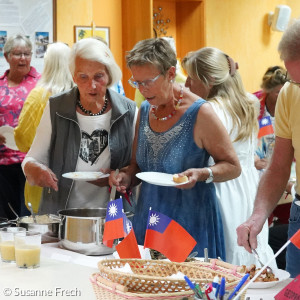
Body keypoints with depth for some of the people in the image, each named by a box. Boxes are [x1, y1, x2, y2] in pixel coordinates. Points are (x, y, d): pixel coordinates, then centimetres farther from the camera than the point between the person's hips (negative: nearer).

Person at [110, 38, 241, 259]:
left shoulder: (199, 113, -12)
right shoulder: (145, 111, 6)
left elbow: (233, 166, -7)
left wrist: (202, 174, -24)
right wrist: (126, 178, -4)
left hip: (191, 223, -5)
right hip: (148, 222, 5)